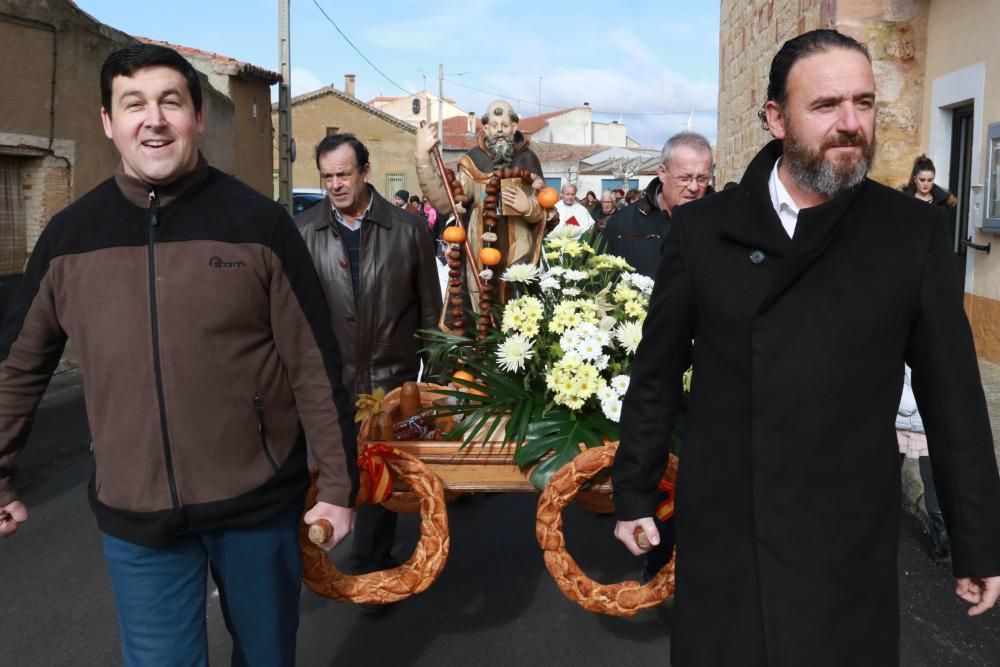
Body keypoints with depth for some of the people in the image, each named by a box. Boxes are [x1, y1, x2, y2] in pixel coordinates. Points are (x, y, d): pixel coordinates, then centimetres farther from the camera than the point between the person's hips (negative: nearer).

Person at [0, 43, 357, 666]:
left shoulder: (259, 221, -8)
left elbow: (315, 364, -7)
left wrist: (338, 484, -6)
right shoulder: (70, 235, -1)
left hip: (260, 502, -1)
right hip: (135, 516, 1)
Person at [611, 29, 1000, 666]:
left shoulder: (913, 232, -3)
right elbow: (657, 373, 4)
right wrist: (635, 493, 8)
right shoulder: (703, 227, -3)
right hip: (720, 535, 1)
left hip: (850, 544, 0)